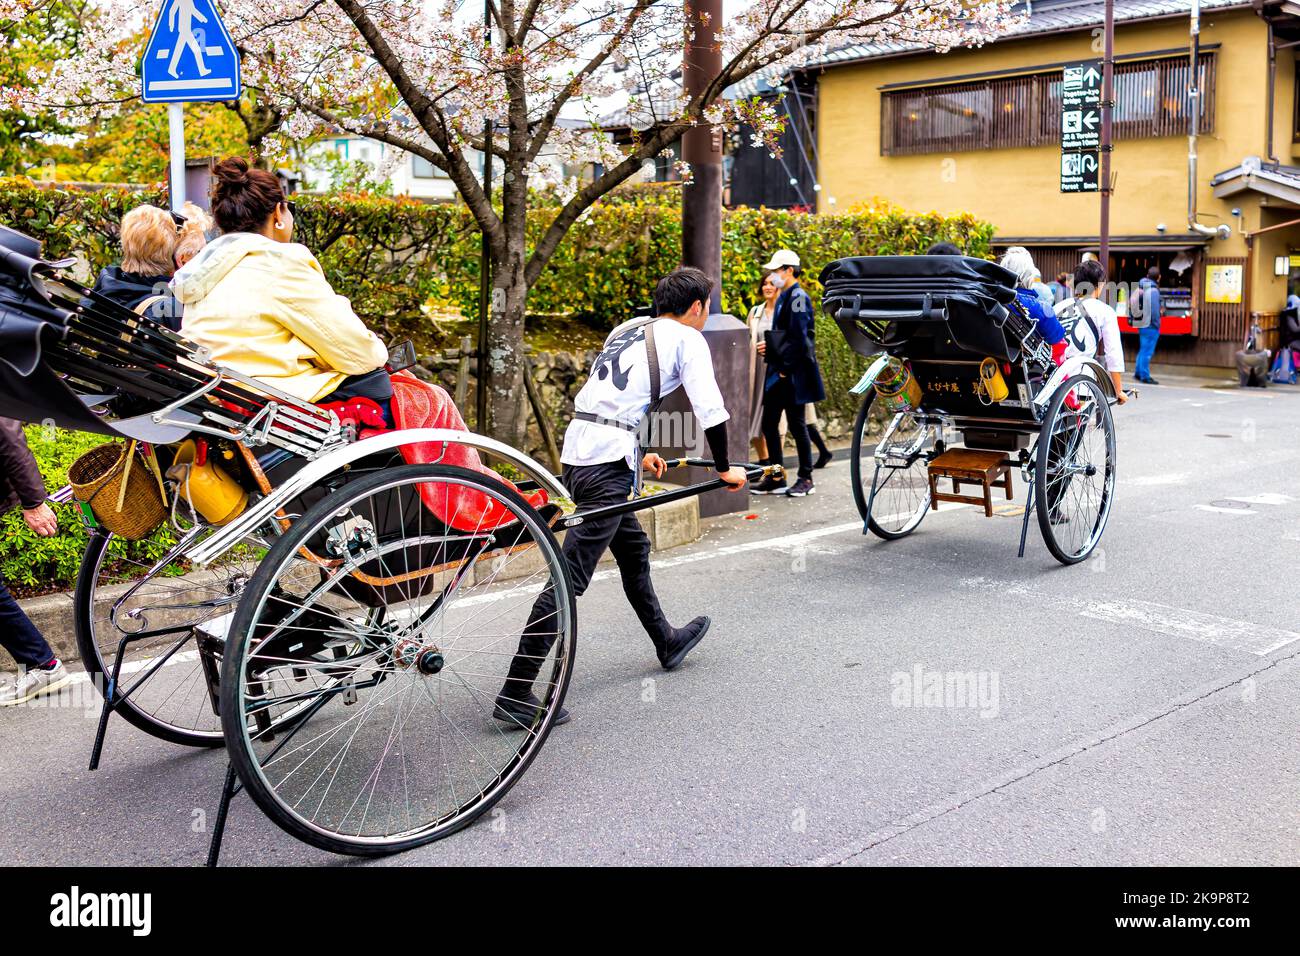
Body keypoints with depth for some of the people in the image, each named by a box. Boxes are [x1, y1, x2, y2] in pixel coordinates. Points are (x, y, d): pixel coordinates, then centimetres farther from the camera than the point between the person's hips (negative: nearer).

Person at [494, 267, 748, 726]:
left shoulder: (628, 328, 23)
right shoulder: (687, 339, 2)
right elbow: (710, 410, -2)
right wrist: (724, 469, 11)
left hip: (577, 447, 9)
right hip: (606, 460, -9)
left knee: (634, 548, 26)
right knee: (571, 575, -10)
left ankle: (666, 641, 44)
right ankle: (515, 693, -11)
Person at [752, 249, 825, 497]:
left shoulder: (798, 297, -13)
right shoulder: (783, 297, 15)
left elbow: (798, 338, -19)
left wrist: (786, 369, -17)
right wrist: (768, 347, 6)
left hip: (793, 374, -9)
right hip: (778, 373, 9)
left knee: (796, 424, -1)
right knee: (769, 423, 8)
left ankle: (806, 479, 9)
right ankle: (776, 478, 15)